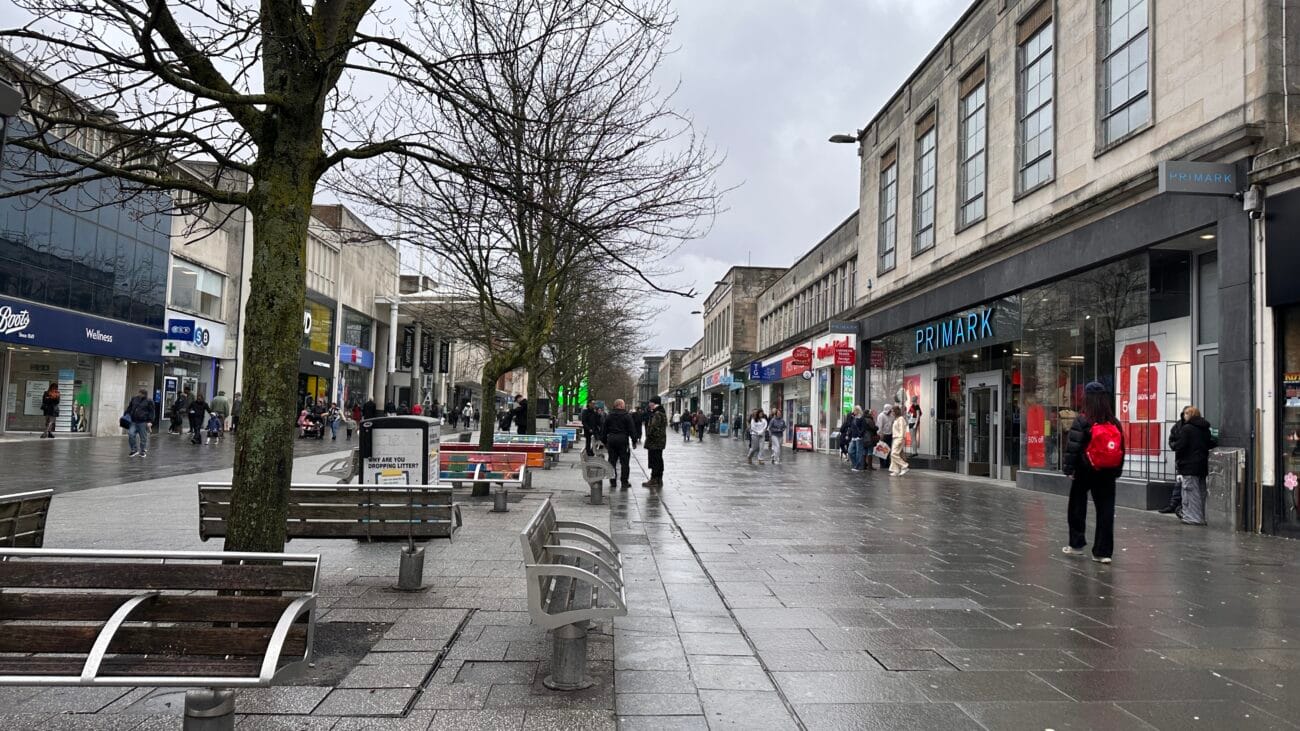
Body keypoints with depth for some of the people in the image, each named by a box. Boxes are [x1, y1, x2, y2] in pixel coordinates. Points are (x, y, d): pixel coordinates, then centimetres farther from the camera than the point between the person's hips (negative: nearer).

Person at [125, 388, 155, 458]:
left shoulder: (149, 401, 0)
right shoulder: (134, 399, 13)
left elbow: (151, 412, -2)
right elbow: (129, 408, 22)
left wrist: (150, 421, -10)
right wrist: (126, 416, 12)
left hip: (143, 422, -4)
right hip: (133, 421, 4)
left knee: (143, 437, 2)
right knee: (131, 435, -10)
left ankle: (143, 451, 15)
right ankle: (134, 450, 3)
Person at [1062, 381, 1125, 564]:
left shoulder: (1082, 421, -12)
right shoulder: (1115, 424, 3)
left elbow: (1073, 446, -15)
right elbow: (1121, 449, 8)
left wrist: (1068, 468, -8)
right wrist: (1117, 471, 14)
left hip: (1084, 471, -3)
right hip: (1107, 473, 4)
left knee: (1077, 507, 14)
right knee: (1105, 511, 4)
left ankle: (1076, 544, 20)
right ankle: (1103, 552, 3)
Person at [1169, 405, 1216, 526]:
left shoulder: (1186, 429, -13)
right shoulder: (1205, 429, 10)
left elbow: (1179, 446, -15)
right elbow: (1212, 444, 13)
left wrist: (1173, 444, 4)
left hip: (1189, 466, -8)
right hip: (1202, 465, 8)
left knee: (1191, 491, -4)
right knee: (1200, 491, 13)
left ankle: (1193, 518, -4)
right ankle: (1200, 517, 20)